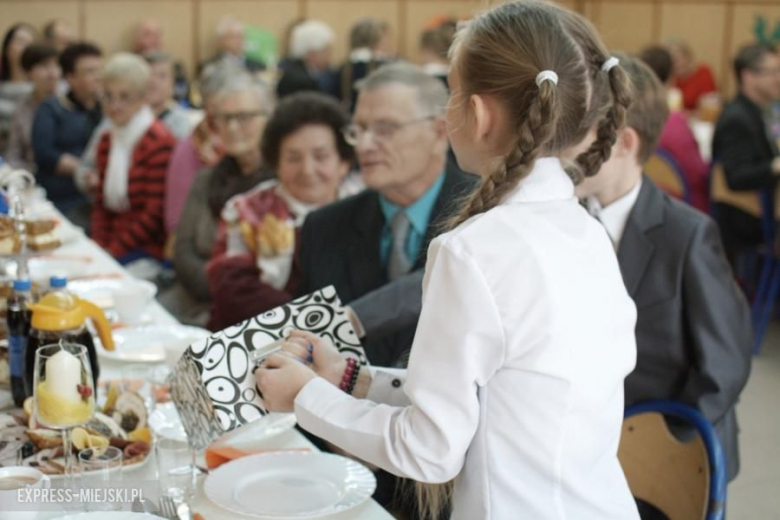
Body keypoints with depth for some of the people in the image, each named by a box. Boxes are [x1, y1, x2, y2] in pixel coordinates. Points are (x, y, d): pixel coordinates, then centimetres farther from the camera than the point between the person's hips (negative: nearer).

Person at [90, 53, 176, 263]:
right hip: (112, 244, 7)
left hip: (150, 251, -7)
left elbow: (155, 214, -14)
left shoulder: (159, 141, -11)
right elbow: (101, 204, 15)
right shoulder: (107, 141, 13)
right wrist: (99, 246, -2)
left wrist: (114, 250, -14)